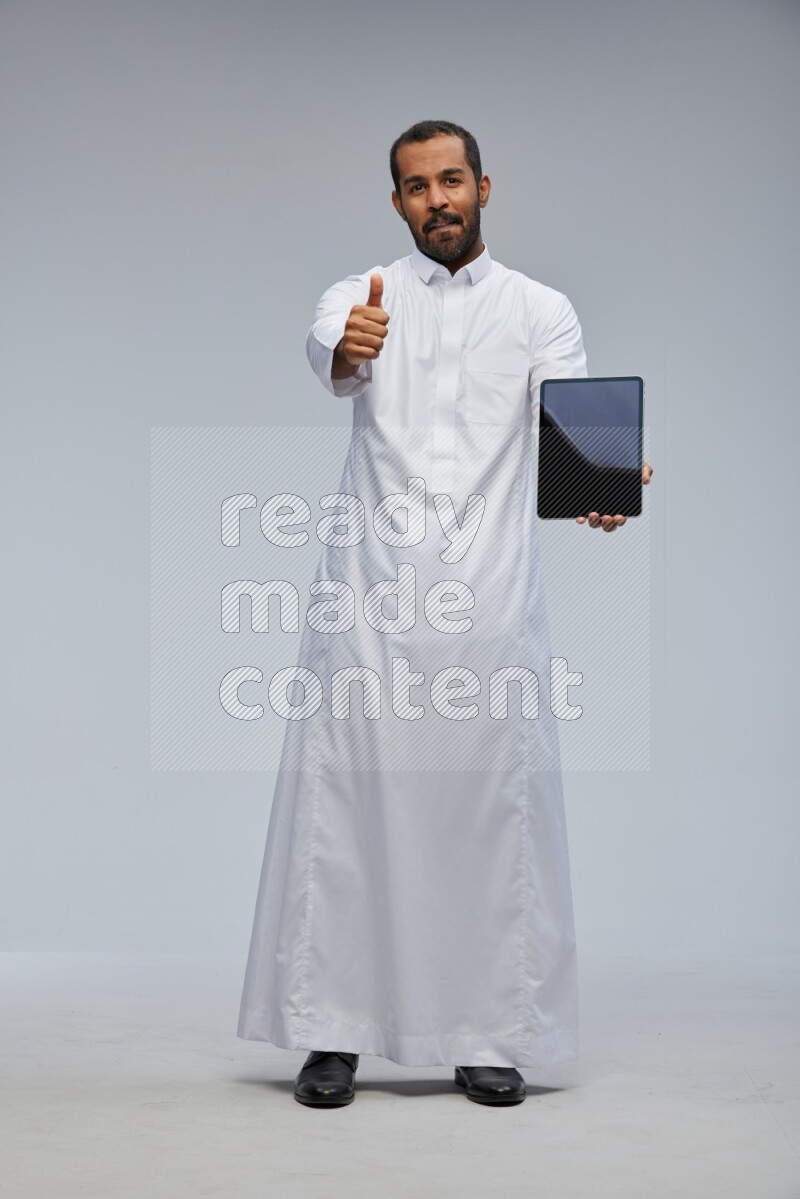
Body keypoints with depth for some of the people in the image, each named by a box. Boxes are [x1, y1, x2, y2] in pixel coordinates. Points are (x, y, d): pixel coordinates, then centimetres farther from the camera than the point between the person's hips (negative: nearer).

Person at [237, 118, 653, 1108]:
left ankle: (490, 1037, 11)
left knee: (494, 811, 1)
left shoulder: (541, 310, 10)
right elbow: (330, 357, -14)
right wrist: (347, 348, -39)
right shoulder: (361, 296, 9)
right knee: (344, 805, -1)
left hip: (488, 597, 0)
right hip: (369, 595, 0)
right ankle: (331, 1032, 8)